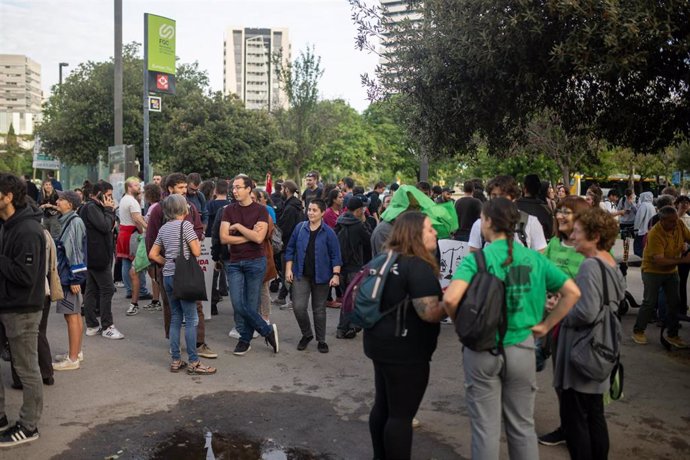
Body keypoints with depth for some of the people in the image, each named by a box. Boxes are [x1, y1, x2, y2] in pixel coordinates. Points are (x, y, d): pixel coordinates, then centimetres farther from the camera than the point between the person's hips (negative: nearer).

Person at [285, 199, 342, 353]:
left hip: (321, 276, -1)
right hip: (301, 275, 2)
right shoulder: (300, 228, 0)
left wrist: (336, 274, -13)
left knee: (319, 309, 9)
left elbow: (335, 255, -5)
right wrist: (288, 269, 0)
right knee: (298, 307, -8)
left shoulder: (328, 232, -6)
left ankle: (321, 340, 24)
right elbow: (290, 249, 6)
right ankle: (306, 334, 17)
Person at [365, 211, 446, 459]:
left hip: (382, 342, 10)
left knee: (383, 406, 20)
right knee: (401, 415, 2)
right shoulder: (419, 267, -20)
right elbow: (430, 313, -26)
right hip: (405, 350, -10)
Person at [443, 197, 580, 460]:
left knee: (485, 428, 11)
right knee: (522, 425, 20)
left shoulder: (476, 259, -14)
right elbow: (572, 292, -3)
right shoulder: (534, 258, -2)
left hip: (482, 349, -3)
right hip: (521, 348, 3)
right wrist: (545, 325, 2)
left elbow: (450, 299, -28)